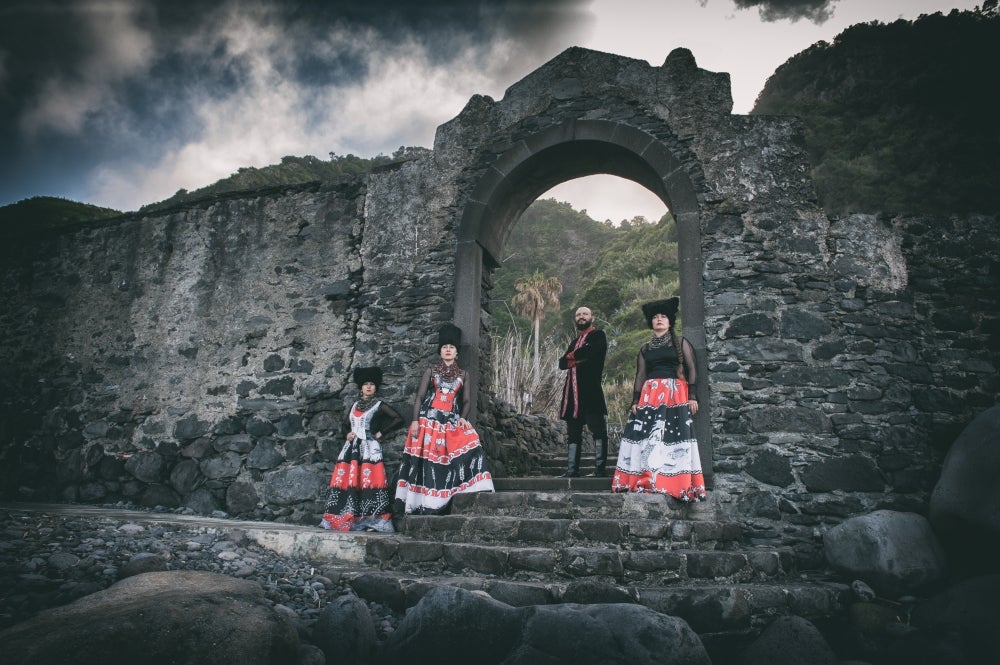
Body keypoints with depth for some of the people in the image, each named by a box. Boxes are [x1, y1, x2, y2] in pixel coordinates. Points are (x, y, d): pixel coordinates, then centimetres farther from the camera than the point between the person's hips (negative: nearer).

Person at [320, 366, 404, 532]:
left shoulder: (379, 405, 3)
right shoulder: (355, 404, 18)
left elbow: (398, 419, -3)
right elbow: (346, 423, 31)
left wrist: (381, 433, -3)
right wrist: (347, 434, 10)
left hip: (369, 447, -5)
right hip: (352, 447, 5)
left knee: (368, 481, -14)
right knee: (346, 481, -1)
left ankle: (371, 520, -14)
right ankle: (344, 520, 4)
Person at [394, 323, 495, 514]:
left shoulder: (462, 375, 13)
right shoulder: (431, 371, 9)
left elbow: (467, 400, 10)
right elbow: (419, 397, 4)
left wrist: (463, 417, -8)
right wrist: (415, 421, -7)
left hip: (452, 423, 1)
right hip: (429, 421, -1)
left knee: (468, 449, -17)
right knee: (427, 460, -6)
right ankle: (425, 504, 1)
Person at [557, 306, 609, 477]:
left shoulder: (598, 335, 5)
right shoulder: (575, 341, 25)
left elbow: (589, 351, -15)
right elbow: (562, 363, 13)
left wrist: (571, 355, 2)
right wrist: (577, 359, -6)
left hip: (590, 390, -7)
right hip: (573, 392, 7)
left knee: (598, 431, -6)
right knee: (573, 434, 7)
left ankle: (600, 469, -3)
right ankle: (572, 470, 10)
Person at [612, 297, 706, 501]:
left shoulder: (681, 343, 10)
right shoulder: (645, 349, 18)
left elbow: (692, 370, 4)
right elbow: (640, 376, 16)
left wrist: (692, 396, -6)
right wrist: (635, 400, 6)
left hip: (676, 395, -3)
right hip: (649, 396, 3)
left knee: (674, 436, -11)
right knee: (646, 435, -6)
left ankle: (677, 483, -9)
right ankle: (644, 480, -4)